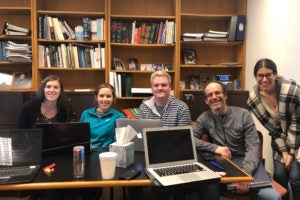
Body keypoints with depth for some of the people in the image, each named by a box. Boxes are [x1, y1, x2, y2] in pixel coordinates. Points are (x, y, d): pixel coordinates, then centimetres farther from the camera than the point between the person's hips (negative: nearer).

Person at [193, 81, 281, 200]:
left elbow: (253, 147, -6)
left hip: (245, 164, 1)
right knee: (206, 190, -31)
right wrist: (215, 148, -18)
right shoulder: (204, 118, 3)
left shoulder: (243, 114, 0)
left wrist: (245, 173, -23)